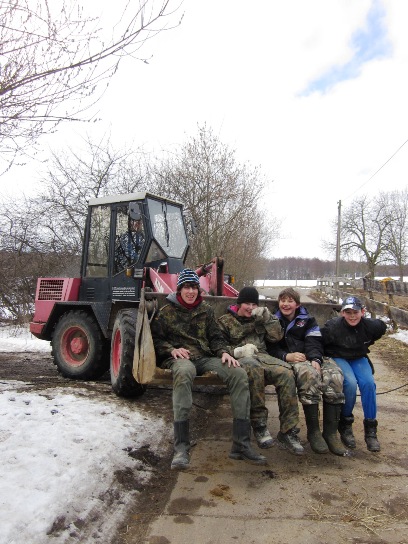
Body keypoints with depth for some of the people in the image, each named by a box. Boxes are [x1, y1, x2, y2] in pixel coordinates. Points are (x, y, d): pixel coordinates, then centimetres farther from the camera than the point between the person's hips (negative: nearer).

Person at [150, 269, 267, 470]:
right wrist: (172, 349, -12)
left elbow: (216, 337, 16)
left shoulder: (206, 310, 18)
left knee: (239, 373, -25)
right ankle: (181, 447, -40)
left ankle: (241, 444, -20)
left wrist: (224, 352, -5)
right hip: (180, 358, -3)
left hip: (206, 357, 4)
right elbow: (156, 339, 9)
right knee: (184, 372, -43)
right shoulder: (166, 312, 10)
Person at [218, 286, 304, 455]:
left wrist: (267, 317, 4)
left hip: (262, 356, 4)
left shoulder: (259, 318, 26)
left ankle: (287, 432, -23)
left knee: (286, 373, -30)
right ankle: (259, 425, -28)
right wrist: (238, 351, -12)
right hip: (240, 359, -3)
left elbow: (277, 336, 14)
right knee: (254, 368, -41)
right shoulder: (225, 321, 16)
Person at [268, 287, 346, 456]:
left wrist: (315, 359, -16)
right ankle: (313, 432, -28)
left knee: (334, 375, -30)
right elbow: (270, 347, 5)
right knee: (309, 374, -38)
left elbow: (314, 343, 6)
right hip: (288, 360, -3)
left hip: (312, 358, 3)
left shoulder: (307, 320, 21)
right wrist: (287, 356, -15)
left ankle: (331, 432, -23)